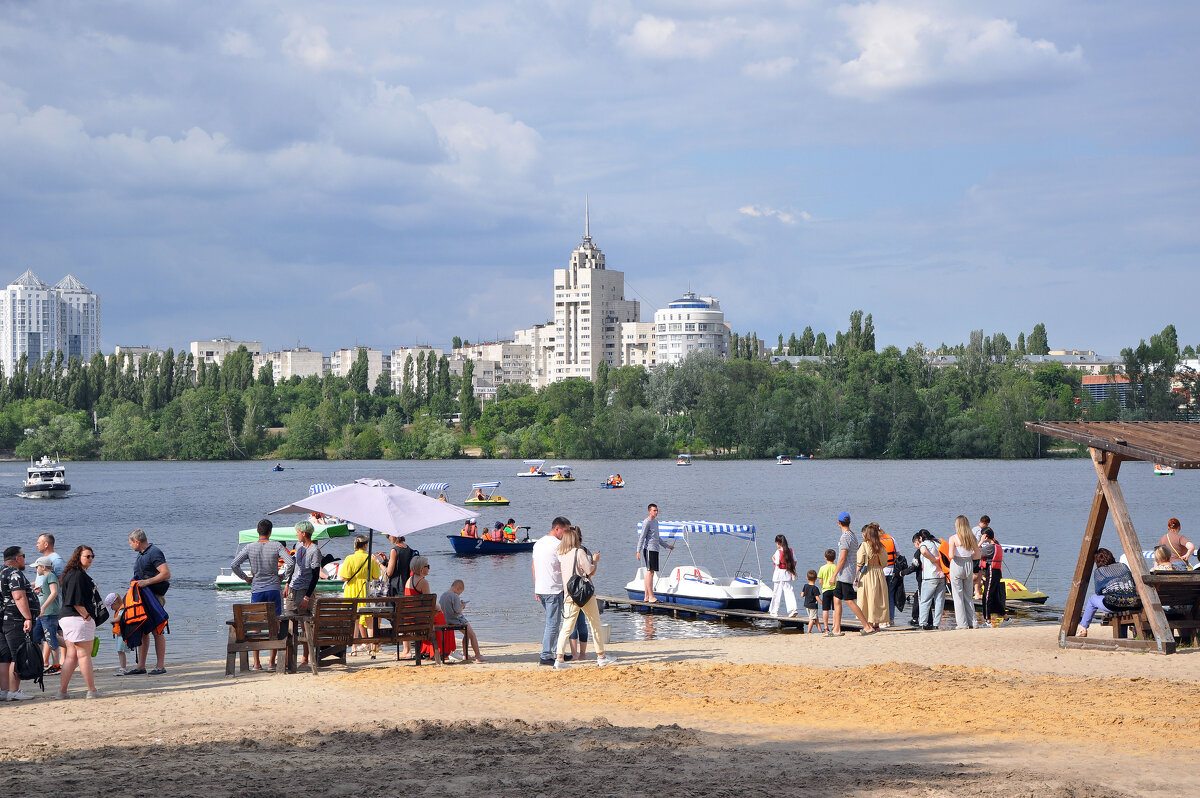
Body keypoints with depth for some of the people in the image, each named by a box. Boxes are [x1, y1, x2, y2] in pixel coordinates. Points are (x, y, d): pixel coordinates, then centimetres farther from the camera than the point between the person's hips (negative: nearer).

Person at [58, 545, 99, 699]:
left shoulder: (79, 574, 18)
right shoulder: (77, 575, -14)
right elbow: (76, 601, -20)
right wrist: (87, 616, -16)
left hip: (69, 619, 10)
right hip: (79, 619, -10)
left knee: (71, 655, 10)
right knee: (84, 654, -5)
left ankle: (62, 691, 9)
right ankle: (92, 691, -1)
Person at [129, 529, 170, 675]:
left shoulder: (154, 553, -12)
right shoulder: (141, 554, 18)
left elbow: (166, 574, -21)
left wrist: (146, 582, -23)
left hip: (154, 596, -9)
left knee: (157, 631, -6)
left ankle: (160, 666, -3)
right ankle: (141, 666, 11)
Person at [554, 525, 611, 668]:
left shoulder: (561, 554, 4)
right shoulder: (579, 552, -12)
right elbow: (591, 571, -11)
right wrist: (595, 560, 8)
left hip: (569, 596, 4)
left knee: (567, 627, 3)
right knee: (595, 625, 11)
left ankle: (559, 658, -8)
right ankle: (601, 657, 18)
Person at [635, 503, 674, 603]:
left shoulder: (656, 521, 20)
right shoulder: (647, 522, -8)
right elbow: (642, 537, -13)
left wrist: (667, 546, 37)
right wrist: (638, 551, -19)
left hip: (655, 549, 9)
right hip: (649, 549, -9)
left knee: (650, 573, 9)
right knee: (650, 572, -11)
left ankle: (646, 597, 12)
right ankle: (651, 597, -14)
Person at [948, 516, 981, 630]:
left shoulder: (953, 538, -11)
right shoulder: (972, 538, 2)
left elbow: (951, 555, -18)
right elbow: (977, 555, 3)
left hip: (957, 565, -4)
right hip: (969, 565, 4)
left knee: (958, 596, 3)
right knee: (969, 597, 13)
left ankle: (962, 623, 2)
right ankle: (971, 623, 12)